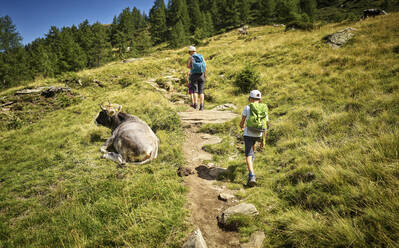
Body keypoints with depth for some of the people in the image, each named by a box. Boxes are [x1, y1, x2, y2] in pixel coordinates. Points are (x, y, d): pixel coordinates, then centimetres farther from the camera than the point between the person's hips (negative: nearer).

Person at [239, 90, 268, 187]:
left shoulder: (247, 108, -7)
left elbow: (242, 121, -1)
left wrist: (242, 127, 24)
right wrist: (263, 140, 3)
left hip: (248, 134, -4)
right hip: (258, 135, 4)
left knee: (248, 155, -5)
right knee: (252, 143, 37)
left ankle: (252, 175, -22)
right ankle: (252, 157, 60)